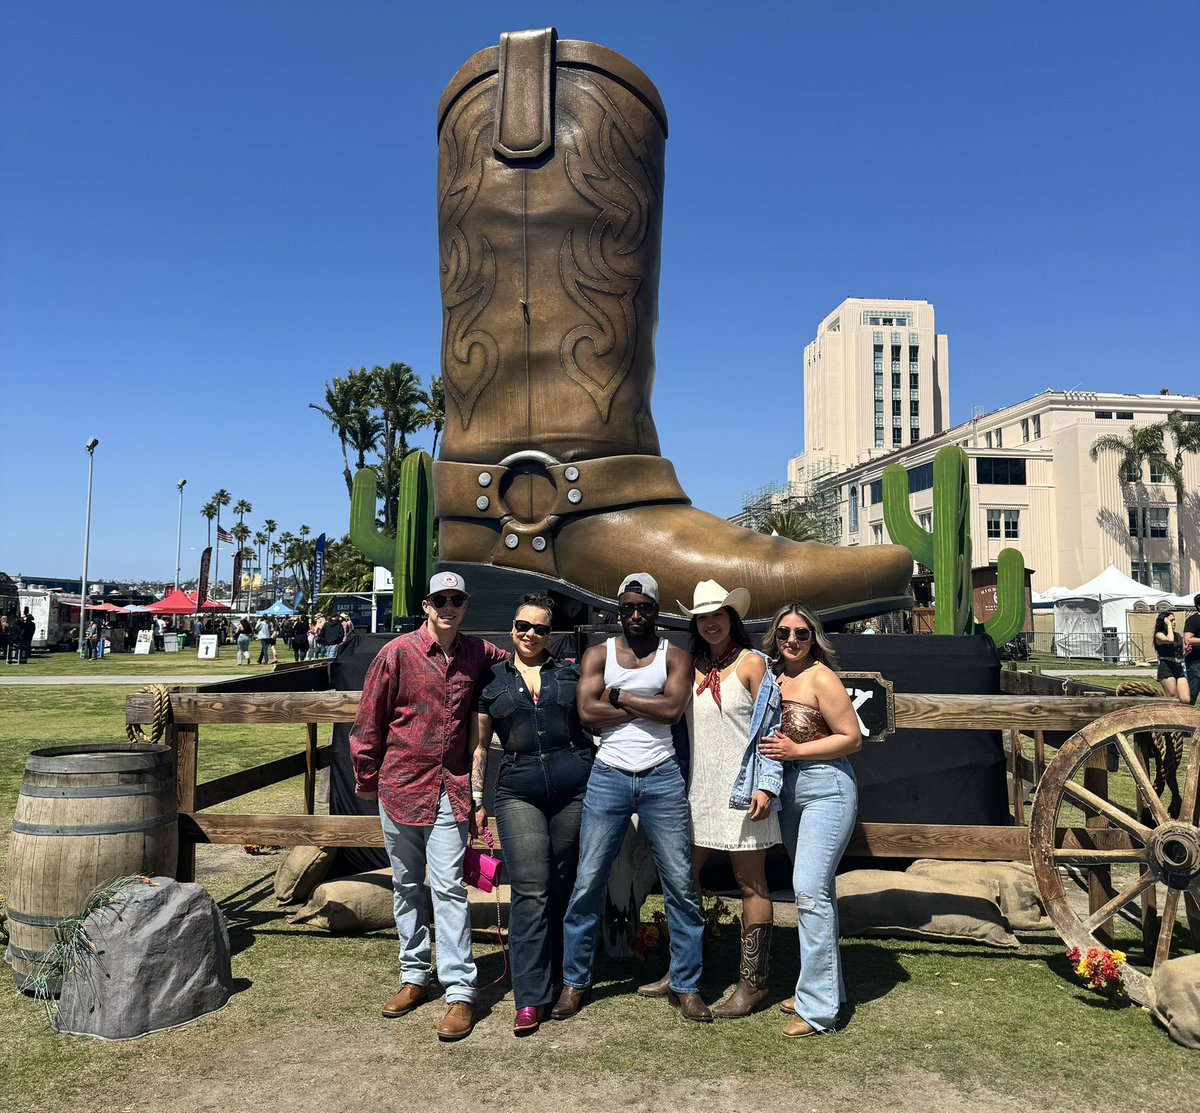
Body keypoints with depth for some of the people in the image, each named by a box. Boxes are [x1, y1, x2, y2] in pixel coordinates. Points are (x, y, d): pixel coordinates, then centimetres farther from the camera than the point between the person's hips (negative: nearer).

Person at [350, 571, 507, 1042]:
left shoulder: (478, 653, 0)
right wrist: (367, 780, 4)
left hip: (449, 791, 0)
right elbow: (368, 721, -1)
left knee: (448, 889, -4)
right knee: (406, 887, 13)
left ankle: (459, 992, 3)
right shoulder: (398, 652, -8)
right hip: (400, 786, 0)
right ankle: (414, 976, 29)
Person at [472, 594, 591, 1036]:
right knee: (530, 891, -7)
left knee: (565, 888, 9)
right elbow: (478, 745, 11)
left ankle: (559, 979, 26)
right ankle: (530, 998, -1)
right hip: (518, 790, -1)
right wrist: (475, 797, 7)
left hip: (574, 786, 1)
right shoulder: (491, 680, 9)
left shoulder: (570, 673, 10)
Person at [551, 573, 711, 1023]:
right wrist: (646, 706, -9)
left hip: (661, 779, 0)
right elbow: (588, 712, -9)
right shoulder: (598, 654, 6)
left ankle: (685, 985, 18)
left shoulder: (674, 656, 5)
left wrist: (618, 696, -8)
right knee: (587, 884, 3)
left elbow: (672, 709, -12)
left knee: (680, 885, 4)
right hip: (609, 777, 0)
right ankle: (575, 981, 18)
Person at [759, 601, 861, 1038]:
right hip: (787, 789, 8)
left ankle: (817, 1007, -5)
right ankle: (824, 987, 28)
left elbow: (852, 737, -12)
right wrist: (773, 749, 2)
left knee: (810, 890, -12)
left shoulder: (820, 677, -11)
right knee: (816, 891, 16)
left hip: (825, 788, -8)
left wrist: (796, 750, -16)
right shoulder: (773, 678, 9)